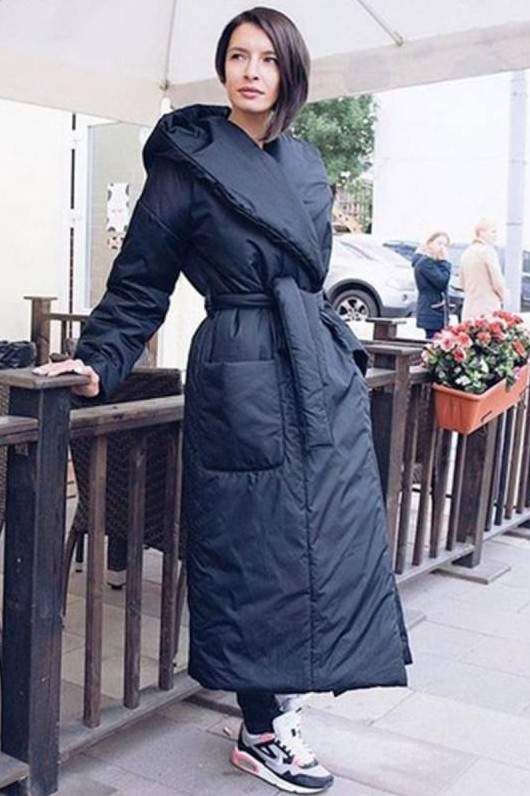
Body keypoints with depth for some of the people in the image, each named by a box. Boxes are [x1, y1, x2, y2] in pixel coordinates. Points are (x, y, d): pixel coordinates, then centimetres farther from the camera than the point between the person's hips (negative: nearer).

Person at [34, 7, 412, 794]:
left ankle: (284, 693, 27)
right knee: (256, 550, 1)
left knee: (330, 540, 8)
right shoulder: (189, 161, -4)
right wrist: (98, 362, -14)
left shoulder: (306, 165, 14)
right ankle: (260, 729, 19)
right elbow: (140, 282, -4)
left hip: (324, 375, 7)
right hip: (242, 378, -6)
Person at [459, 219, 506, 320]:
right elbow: (497, 281, -12)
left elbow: (461, 282, 20)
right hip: (488, 309, -8)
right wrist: (502, 296, 6)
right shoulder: (487, 250, -10)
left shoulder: (467, 252, 14)